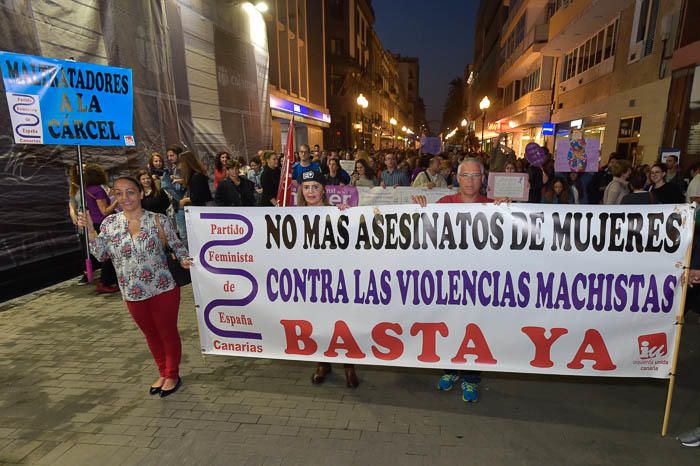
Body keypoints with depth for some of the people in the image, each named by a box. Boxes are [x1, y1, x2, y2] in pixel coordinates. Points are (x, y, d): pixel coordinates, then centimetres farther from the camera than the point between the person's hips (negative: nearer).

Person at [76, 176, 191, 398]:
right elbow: (101, 254, -1)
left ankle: (173, 375, 32)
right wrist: (90, 230, -10)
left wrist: (183, 259, -21)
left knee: (168, 332, 11)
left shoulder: (157, 220, -11)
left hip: (163, 290, -4)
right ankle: (163, 373, 41)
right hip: (133, 294, 4)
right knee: (151, 334, 21)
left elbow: (176, 244, -3)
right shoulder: (109, 223, 0)